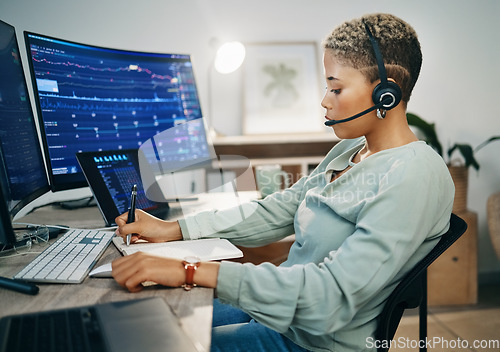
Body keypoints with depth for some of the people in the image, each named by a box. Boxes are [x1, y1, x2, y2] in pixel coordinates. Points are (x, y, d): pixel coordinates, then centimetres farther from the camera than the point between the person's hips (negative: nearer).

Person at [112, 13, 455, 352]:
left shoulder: (415, 176, -24)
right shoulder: (350, 150, 6)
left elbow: (334, 296, -31)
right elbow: (278, 210, 6)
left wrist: (192, 270, -34)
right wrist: (172, 229, -1)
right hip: (277, 308, 8)